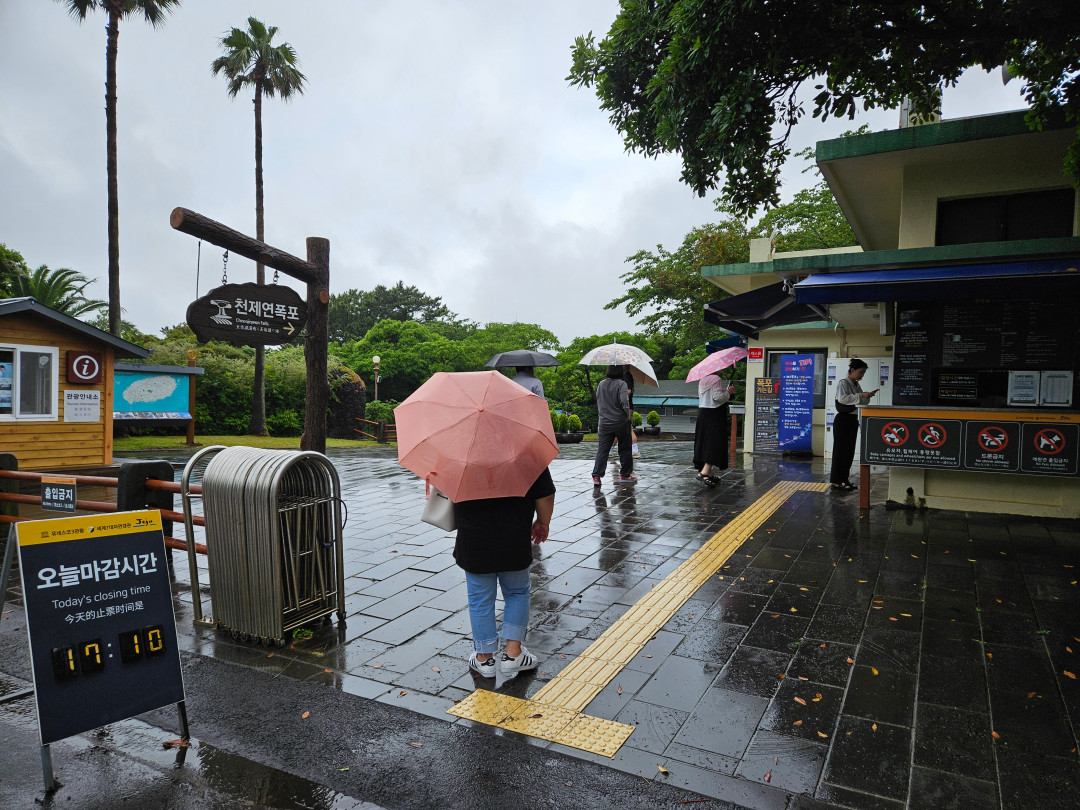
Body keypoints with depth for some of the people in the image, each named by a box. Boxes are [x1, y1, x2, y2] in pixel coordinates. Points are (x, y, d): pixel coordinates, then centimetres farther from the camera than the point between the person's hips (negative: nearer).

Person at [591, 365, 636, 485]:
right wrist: (628, 415, -4)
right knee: (625, 449, 12)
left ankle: (596, 476, -6)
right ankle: (625, 474, 19)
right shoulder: (621, 384, -10)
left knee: (602, 450, 3)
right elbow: (624, 403, -20)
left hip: (604, 422, 4)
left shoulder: (601, 384, 6)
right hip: (621, 422, -4)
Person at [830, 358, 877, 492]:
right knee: (840, 449, -5)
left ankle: (844, 479, 20)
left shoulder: (856, 385, 14)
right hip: (843, 419, -8)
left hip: (853, 419, 9)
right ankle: (836, 481, 0)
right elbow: (842, 398, -27)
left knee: (849, 450, 11)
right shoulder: (843, 383, -11)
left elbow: (862, 402, 18)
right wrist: (861, 395, -29)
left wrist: (868, 396, -2)